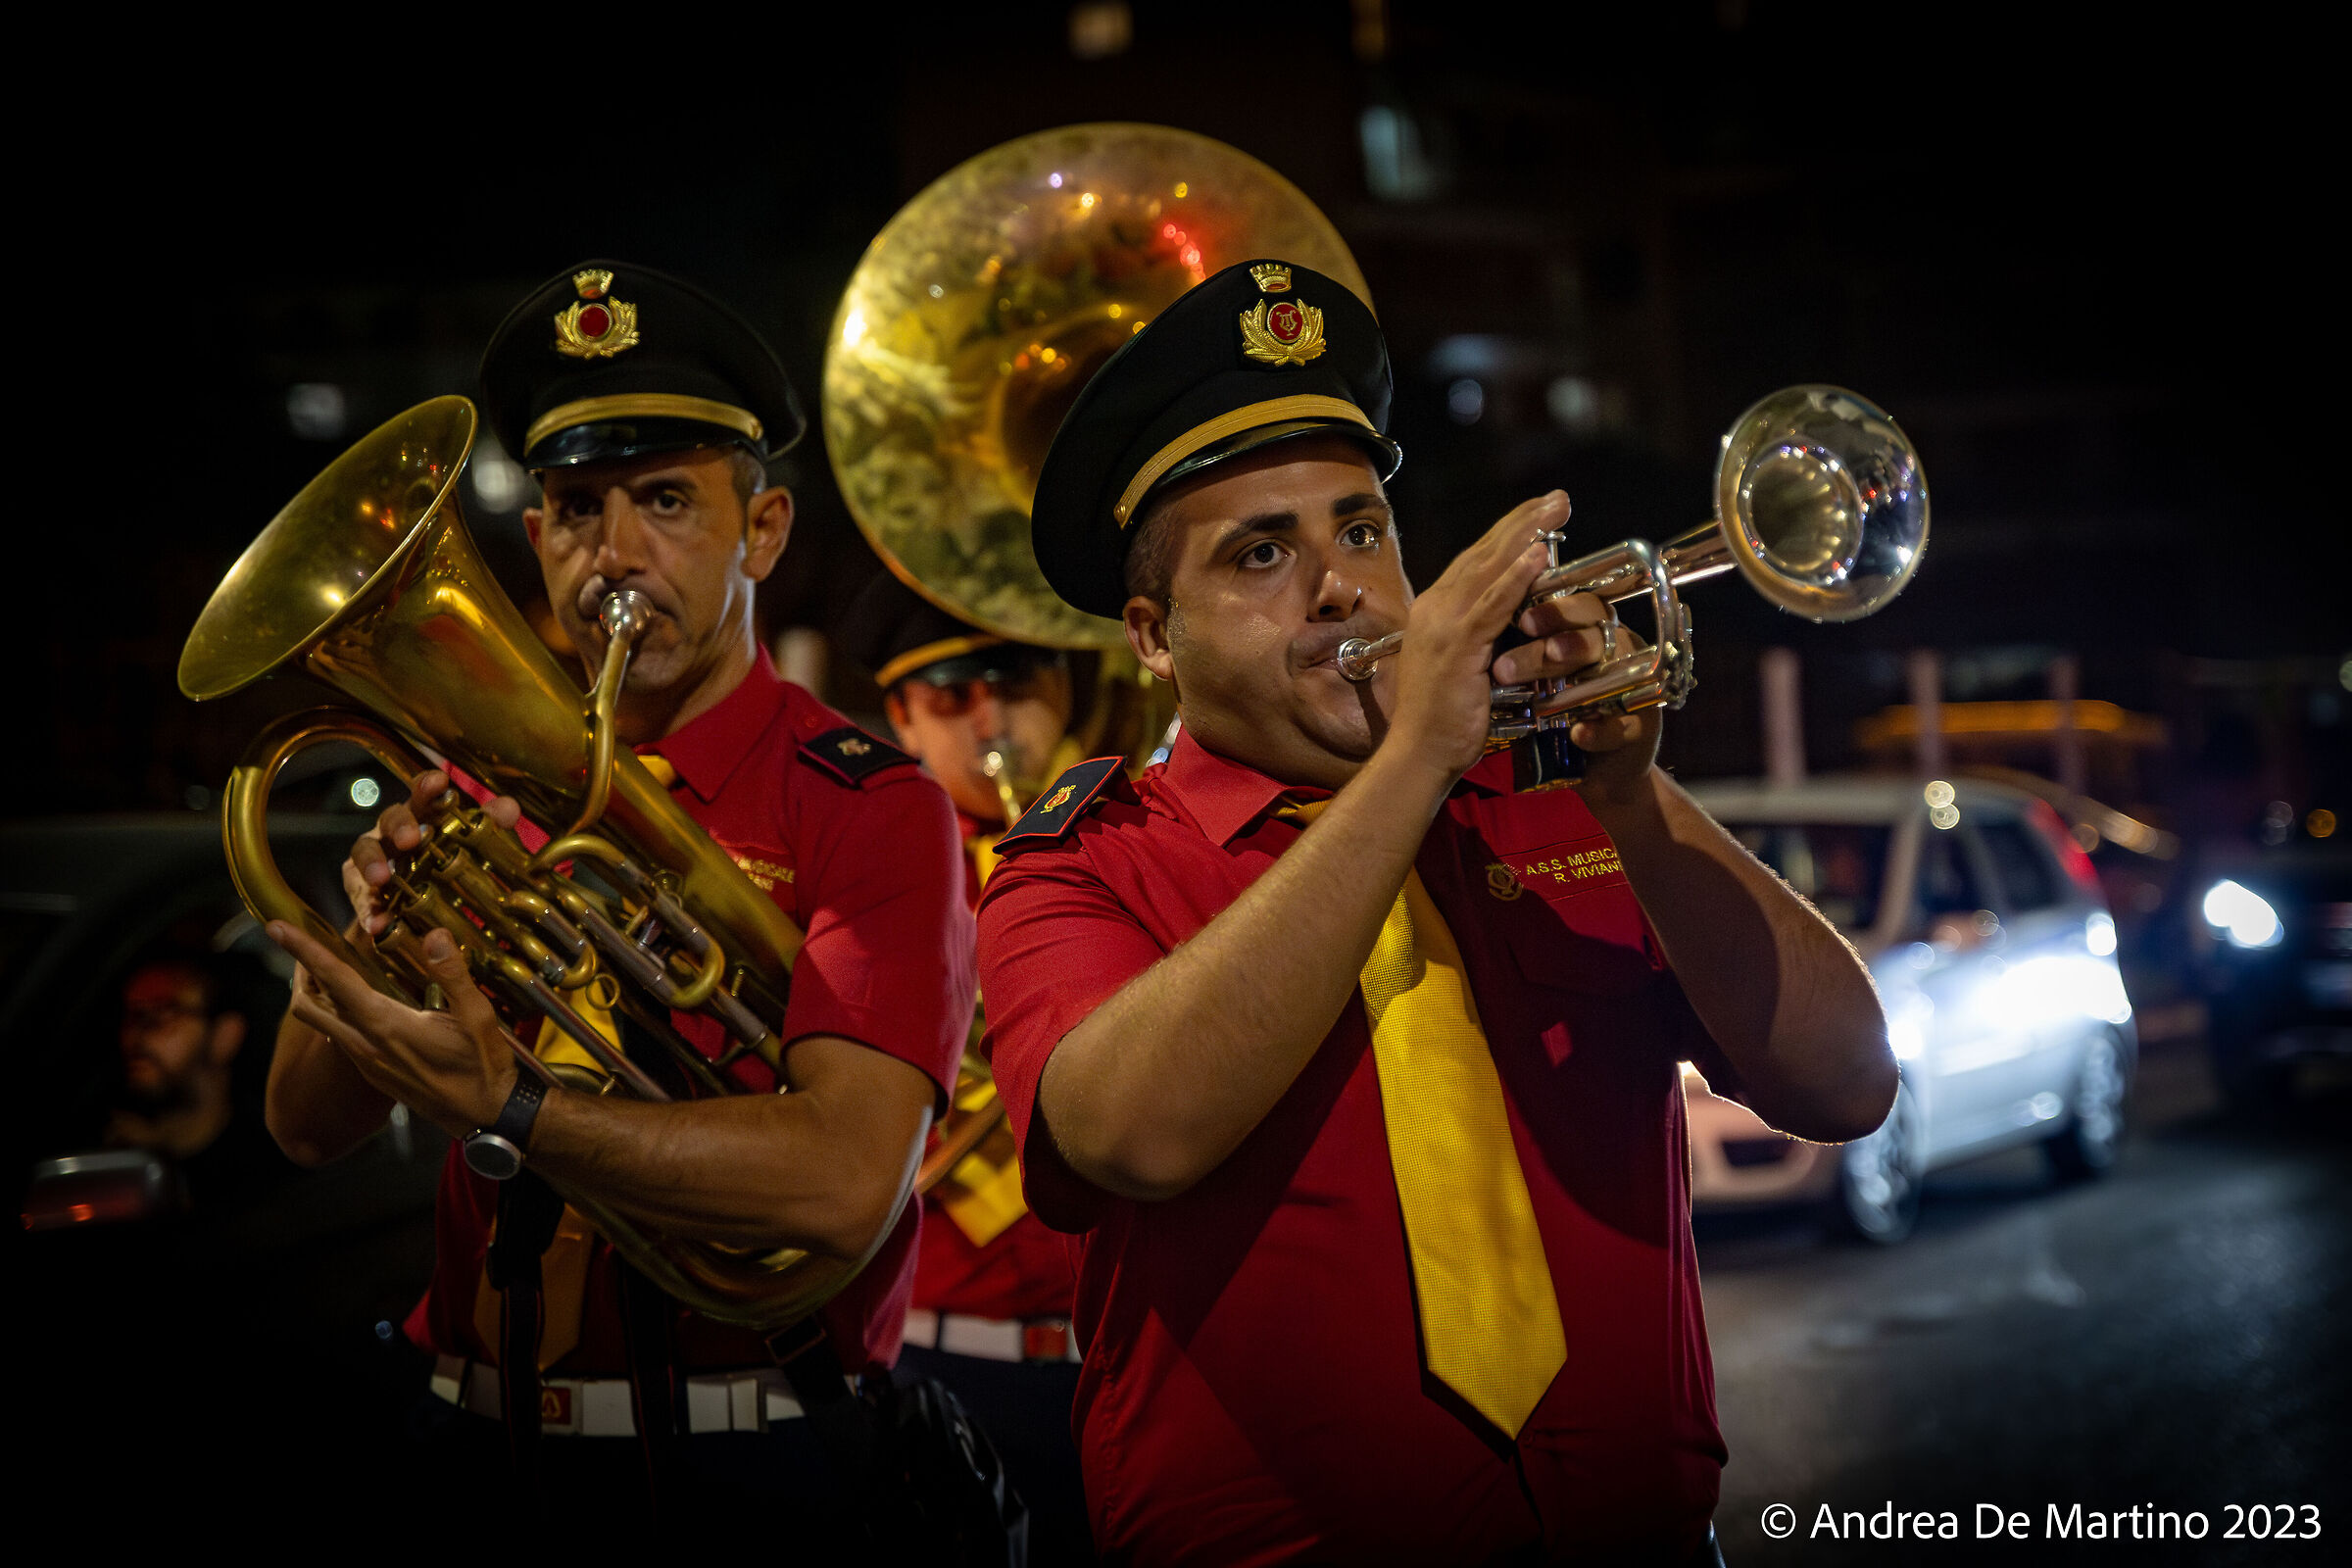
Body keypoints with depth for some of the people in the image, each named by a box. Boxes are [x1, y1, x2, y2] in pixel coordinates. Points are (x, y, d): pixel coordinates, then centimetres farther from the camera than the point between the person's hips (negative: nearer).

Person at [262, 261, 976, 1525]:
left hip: (745, 1470, -4)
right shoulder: (491, 793, 10)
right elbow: (308, 1127, 9)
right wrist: (373, 929, -10)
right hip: (479, 1450, 4)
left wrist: (504, 1107, -24)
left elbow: (846, 1183, -19)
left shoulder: (869, 809, -6)